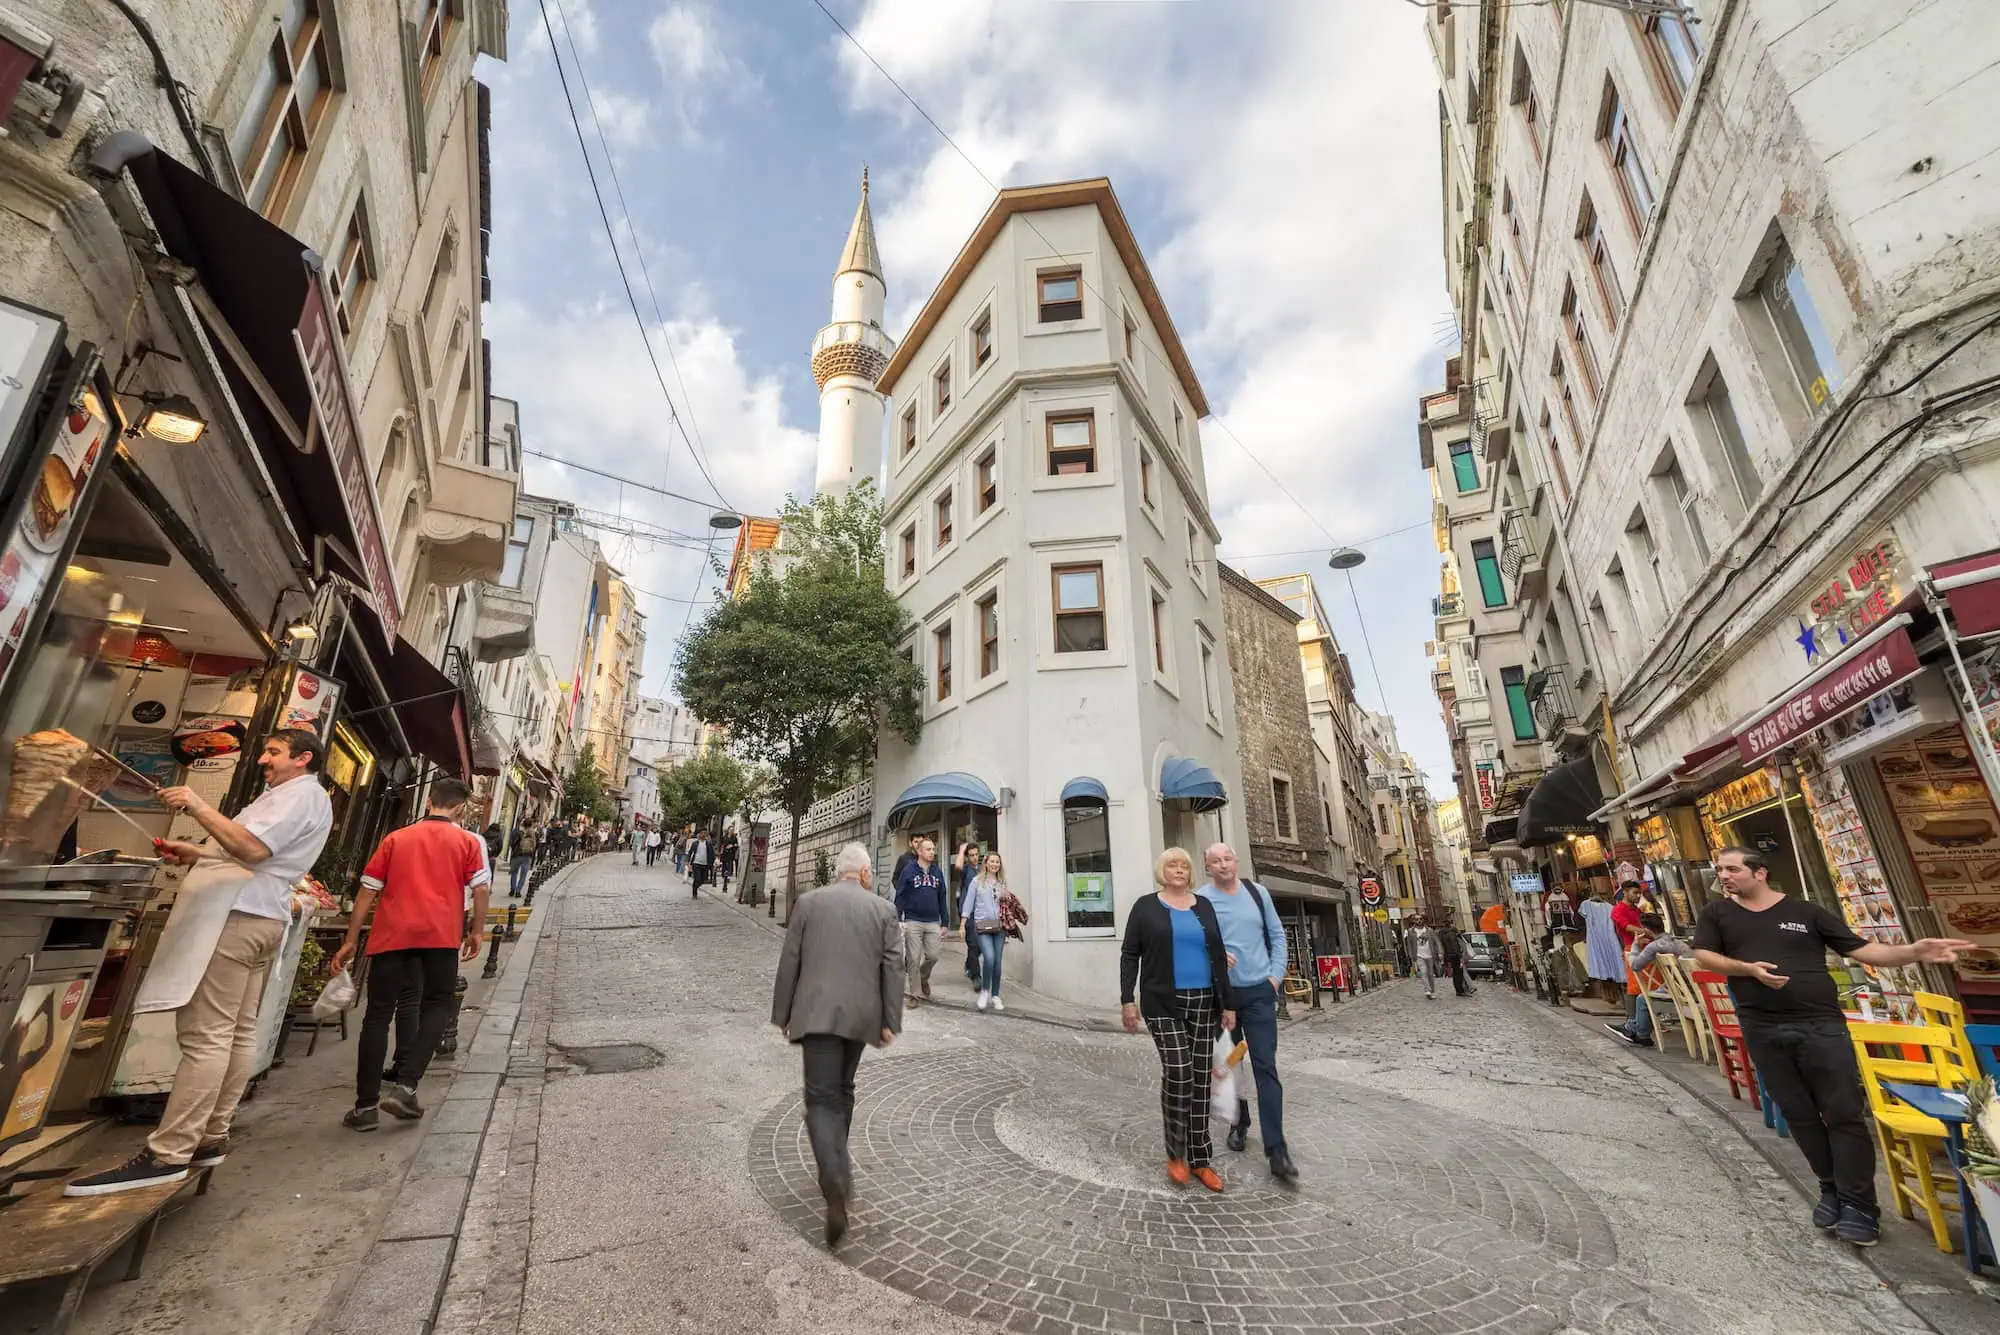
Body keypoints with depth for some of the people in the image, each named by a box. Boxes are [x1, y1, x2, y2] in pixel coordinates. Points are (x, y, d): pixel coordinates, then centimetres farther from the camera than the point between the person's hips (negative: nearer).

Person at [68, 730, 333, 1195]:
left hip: (236, 914, -10)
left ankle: (166, 1155, -10)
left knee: (204, 1035, -11)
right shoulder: (294, 797, 25)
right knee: (236, 1033, 10)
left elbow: (254, 849, -21)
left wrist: (198, 806, -19)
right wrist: (194, 853, 18)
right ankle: (210, 1138, 15)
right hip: (260, 916, 10)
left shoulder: (300, 793, -9)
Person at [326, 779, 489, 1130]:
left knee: (379, 1015, 11)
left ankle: (366, 1104, 12)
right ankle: (404, 1085, 1)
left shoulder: (395, 838, 15)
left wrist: (351, 941, 16)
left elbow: (367, 892, 12)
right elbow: (480, 889, -1)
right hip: (441, 934, -2)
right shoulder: (467, 841, 8)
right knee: (436, 1007, 13)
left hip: (392, 933, 2)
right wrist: (477, 931, 10)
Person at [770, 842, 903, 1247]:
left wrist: (783, 1014, 11)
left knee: (821, 1099, -1)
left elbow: (789, 963, 2)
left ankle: (835, 1182, -19)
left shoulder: (808, 902, 1)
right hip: (860, 1013, 2)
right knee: (842, 1090, 22)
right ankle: (837, 1169, 33)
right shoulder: (883, 909, 2)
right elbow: (893, 968, 0)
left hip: (817, 1013, -2)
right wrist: (890, 1021, 6)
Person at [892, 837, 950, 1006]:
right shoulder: (908, 871, -4)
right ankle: (911, 993, 19)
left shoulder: (937, 872, 9)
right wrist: (898, 921, -11)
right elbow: (899, 897, -4)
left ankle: (923, 977, 33)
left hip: (933, 922, 3)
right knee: (913, 960, 3)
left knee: (933, 956, 3)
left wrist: (944, 923, 9)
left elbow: (942, 899, 12)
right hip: (913, 922, -3)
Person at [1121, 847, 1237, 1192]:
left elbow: (1219, 956, 12)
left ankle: (1200, 1159, 20)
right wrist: (1127, 999, -8)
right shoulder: (1146, 906, -1)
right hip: (1163, 1004, -4)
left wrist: (1227, 1003, 8)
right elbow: (1129, 954, -1)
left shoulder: (1204, 906, 9)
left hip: (1203, 1003, 4)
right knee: (1177, 1072, -12)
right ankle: (1176, 1154, 9)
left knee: (1201, 1078, 7)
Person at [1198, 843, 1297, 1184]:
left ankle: (1276, 1151, 1)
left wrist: (1276, 975, 1)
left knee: (1266, 1068, -3)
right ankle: (1239, 1123, 37)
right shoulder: (1201, 900, -11)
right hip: (1221, 994, -1)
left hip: (1259, 992, 1)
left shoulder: (1257, 893, 0)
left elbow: (1277, 935, 9)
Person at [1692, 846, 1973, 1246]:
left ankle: (1858, 1206, 12)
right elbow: (1703, 957, -2)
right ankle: (1831, 1190, 26)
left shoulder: (1805, 911, 4)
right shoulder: (1716, 913, 4)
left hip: (1820, 1024, -1)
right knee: (1798, 1114, 10)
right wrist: (1749, 968, -16)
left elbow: (1861, 949, 3)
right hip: (1763, 1030, 1)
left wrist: (1912, 953, -14)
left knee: (1844, 1113, 1)